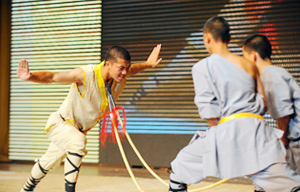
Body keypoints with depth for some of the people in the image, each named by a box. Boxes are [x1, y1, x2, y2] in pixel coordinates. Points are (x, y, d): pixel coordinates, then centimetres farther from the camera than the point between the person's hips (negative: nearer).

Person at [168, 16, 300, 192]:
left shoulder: (202, 67, 3)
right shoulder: (250, 65, 15)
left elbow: (209, 112, -3)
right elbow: (263, 105, 16)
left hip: (226, 131, -3)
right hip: (255, 128, 3)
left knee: (182, 168, 16)